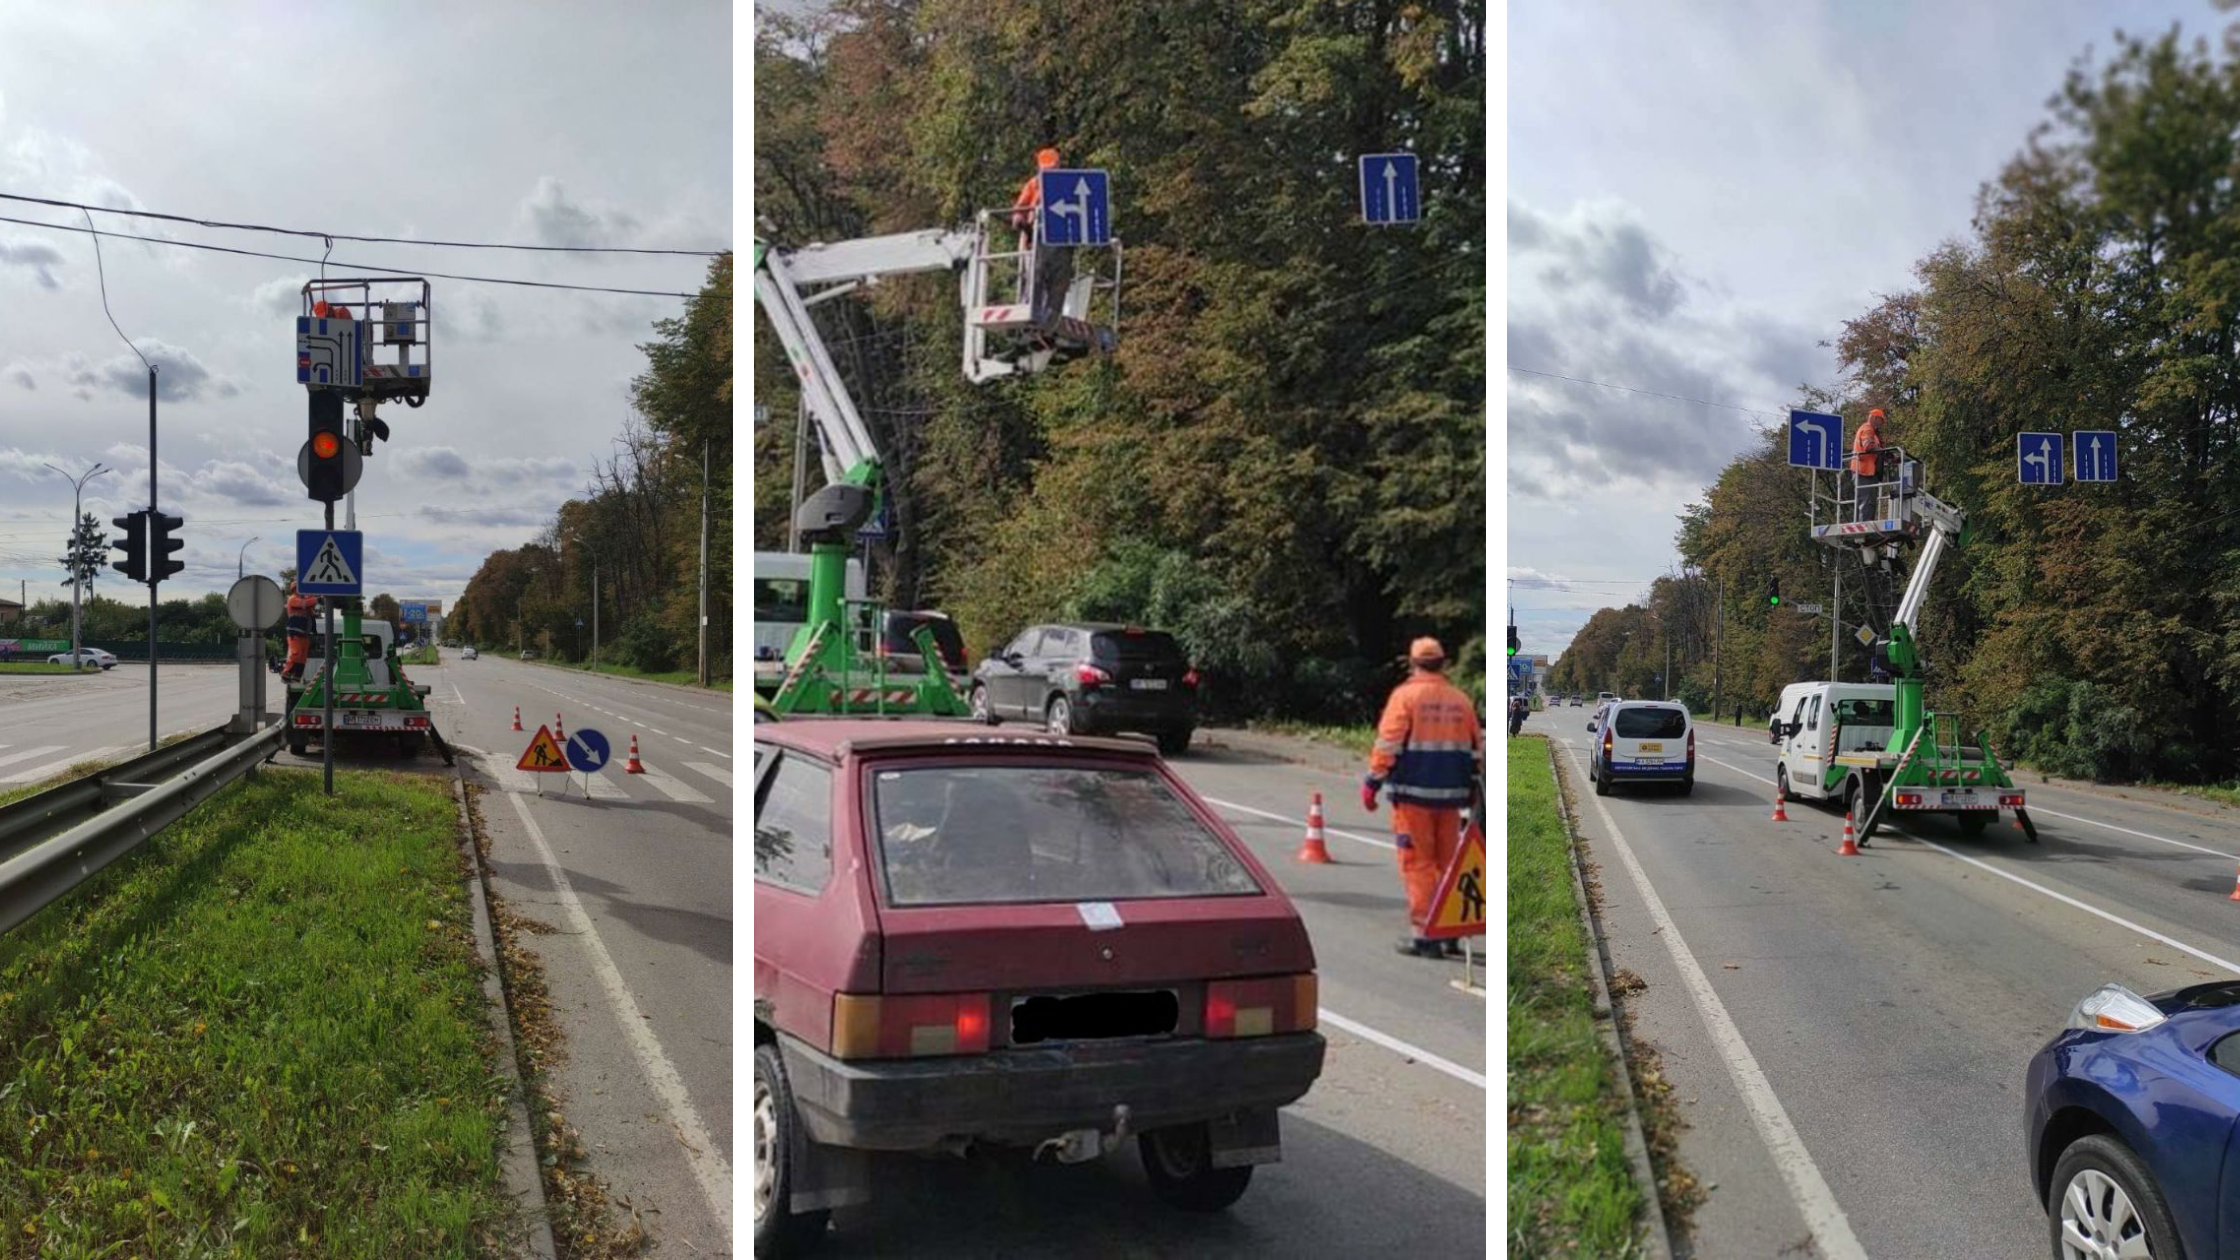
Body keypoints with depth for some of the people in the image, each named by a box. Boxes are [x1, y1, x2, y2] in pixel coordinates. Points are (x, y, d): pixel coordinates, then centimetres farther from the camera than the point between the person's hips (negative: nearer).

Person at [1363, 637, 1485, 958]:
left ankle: (1423, 933, -2)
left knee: (1417, 863, 0)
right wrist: (1474, 786, 24)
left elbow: (1387, 744, -11)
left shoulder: (1405, 696, -6)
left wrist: (1372, 783, -6)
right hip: (1450, 795, 5)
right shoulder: (1461, 700, 9)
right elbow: (1477, 747, 14)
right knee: (1448, 862, 14)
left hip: (1413, 792, -5)